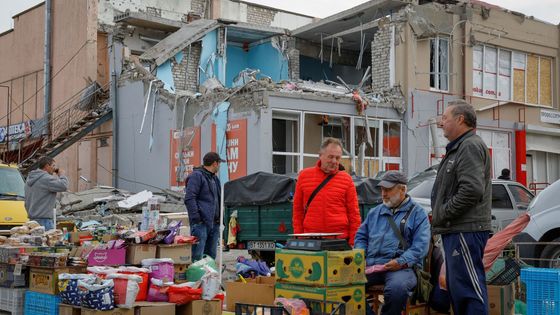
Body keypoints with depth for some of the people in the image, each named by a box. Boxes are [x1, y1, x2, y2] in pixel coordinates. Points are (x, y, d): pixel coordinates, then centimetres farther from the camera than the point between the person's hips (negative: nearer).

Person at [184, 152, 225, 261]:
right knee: (197, 257, -11)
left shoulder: (214, 178, 21)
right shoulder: (196, 176, -7)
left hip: (214, 223, 9)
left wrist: (219, 218, 19)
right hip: (201, 223, -9)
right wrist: (196, 219, -21)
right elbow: (189, 199, -15)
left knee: (211, 256, 12)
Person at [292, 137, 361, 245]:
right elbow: (297, 209, 11)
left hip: (340, 240, -1)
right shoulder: (304, 176, 8)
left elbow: (353, 213, 4)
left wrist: (353, 243, -1)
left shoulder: (346, 179, 4)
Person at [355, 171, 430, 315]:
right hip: (370, 266, 4)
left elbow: (421, 245, -5)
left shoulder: (417, 213, 7)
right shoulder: (375, 212, 24)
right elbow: (361, 236, 26)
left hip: (402, 267, -4)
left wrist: (402, 261, -19)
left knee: (397, 287, -38)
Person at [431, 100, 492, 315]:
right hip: (456, 230, 11)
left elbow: (471, 190, -23)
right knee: (456, 287, 14)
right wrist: (439, 216, 14)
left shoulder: (471, 146, -11)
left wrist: (443, 213, -14)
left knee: (468, 286, -10)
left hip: (466, 230, -11)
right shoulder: (458, 148, 22)